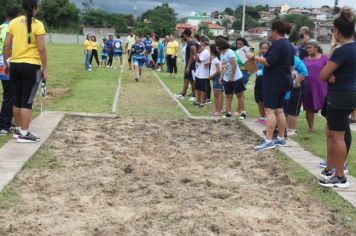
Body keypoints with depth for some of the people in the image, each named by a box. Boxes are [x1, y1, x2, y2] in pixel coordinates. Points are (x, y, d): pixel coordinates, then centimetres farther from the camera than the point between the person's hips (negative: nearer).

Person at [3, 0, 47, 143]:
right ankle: (24, 133, 2)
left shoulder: (13, 23, 4)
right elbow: (41, 49, -13)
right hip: (31, 66, -5)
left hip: (15, 65, 5)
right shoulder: (37, 25, -9)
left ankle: (18, 130, 25)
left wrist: (5, 63, 15)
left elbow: (6, 45, 4)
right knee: (27, 101, 0)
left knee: (18, 99, 15)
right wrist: (44, 68, -6)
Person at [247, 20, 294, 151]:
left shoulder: (277, 44, -16)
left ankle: (268, 140, -12)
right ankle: (281, 139, 17)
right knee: (279, 110, 13)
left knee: (270, 110, -9)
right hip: (284, 81, 10)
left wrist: (254, 57, -16)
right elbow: (291, 63, 21)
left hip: (274, 81, -9)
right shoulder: (289, 45, 14)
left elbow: (269, 62, -23)